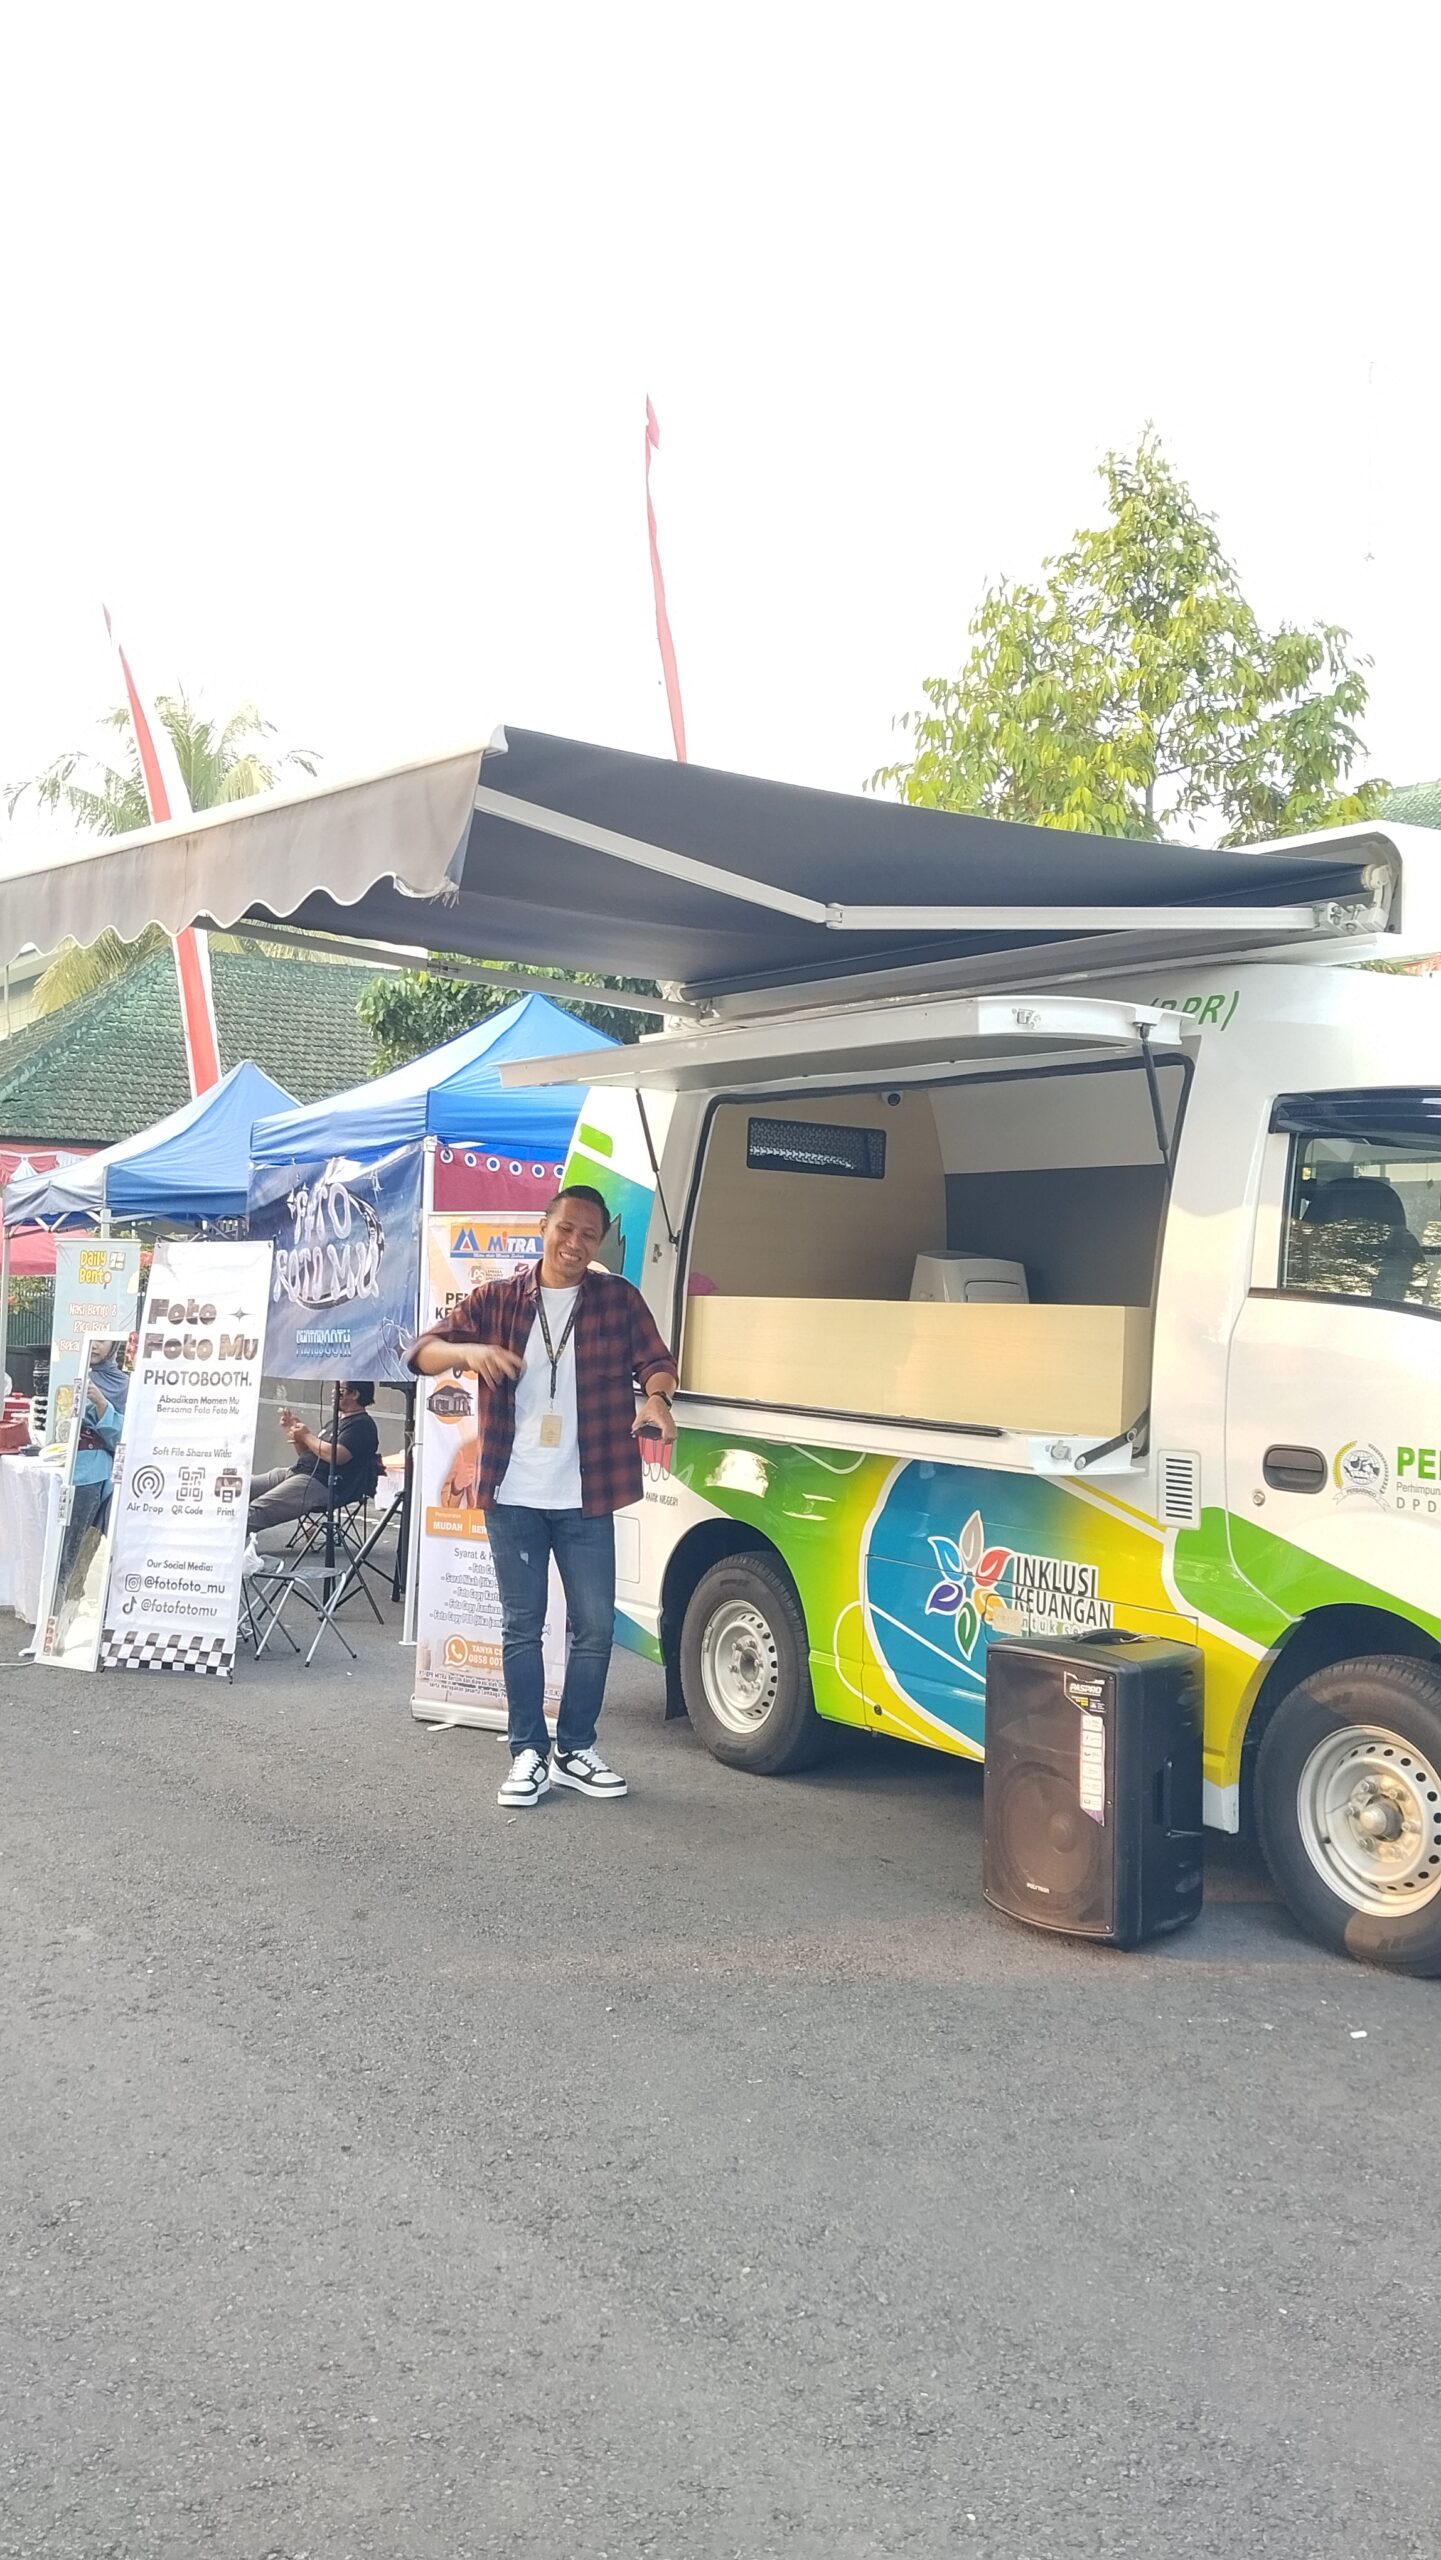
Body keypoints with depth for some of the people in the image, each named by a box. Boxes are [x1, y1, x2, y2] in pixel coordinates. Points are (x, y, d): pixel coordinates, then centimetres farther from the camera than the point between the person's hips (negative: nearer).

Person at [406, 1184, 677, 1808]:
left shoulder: (619, 1299, 4)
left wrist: (654, 1396, -21)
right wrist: (468, 1350, -23)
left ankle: (575, 1751, 19)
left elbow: (655, 1360, 2)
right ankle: (529, 1755, 15)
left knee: (594, 1628, 4)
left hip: (586, 1500, 0)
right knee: (522, 1627, 6)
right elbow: (423, 1352, 0)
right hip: (513, 1497, 0)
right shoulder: (497, 1300, 3)